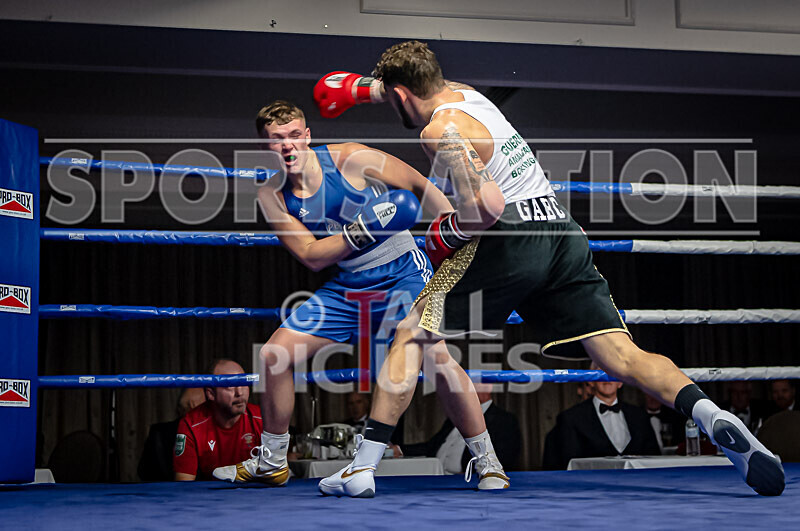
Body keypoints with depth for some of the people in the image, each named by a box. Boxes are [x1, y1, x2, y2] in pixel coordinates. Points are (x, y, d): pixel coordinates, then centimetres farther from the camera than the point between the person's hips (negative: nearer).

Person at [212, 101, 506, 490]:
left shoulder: (349, 159, -15)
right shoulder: (272, 196, -4)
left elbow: (420, 187, -6)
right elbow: (311, 257, -10)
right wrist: (365, 227, -23)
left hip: (403, 272, -4)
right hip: (348, 285, 5)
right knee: (274, 354, -1)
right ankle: (271, 463, 17)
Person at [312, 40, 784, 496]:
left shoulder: (441, 130, -3)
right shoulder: (463, 93, 20)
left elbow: (487, 206, -15)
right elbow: (417, 90, 46)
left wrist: (448, 234, 2)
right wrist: (361, 87, 49)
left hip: (511, 237, -7)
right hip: (564, 232, 7)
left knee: (411, 336, 6)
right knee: (621, 356, -3)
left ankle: (364, 466, 4)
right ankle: (710, 414, -28)